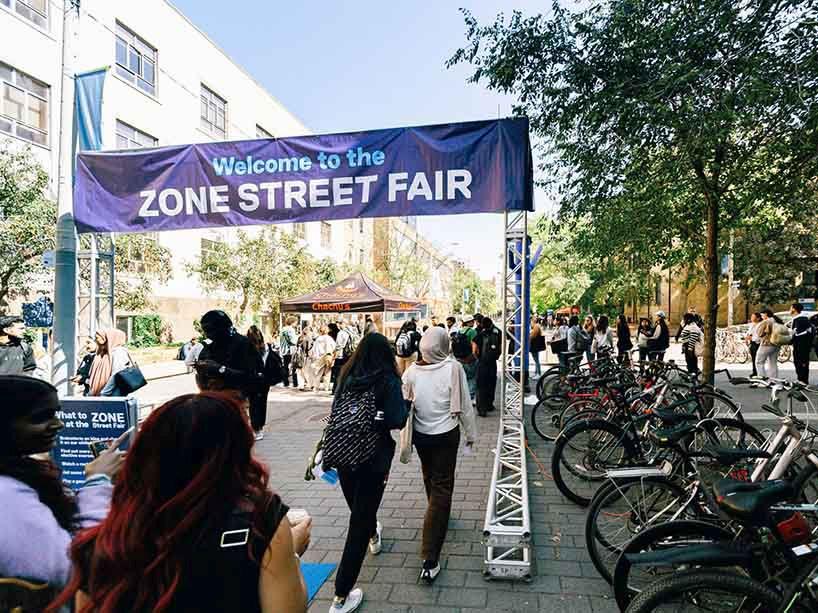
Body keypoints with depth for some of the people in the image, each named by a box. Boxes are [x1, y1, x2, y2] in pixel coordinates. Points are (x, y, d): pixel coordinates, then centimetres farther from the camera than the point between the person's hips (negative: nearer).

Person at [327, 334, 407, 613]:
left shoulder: (346, 377, -1)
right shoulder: (388, 381, -14)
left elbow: (334, 414, 5)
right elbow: (397, 421, -19)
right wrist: (406, 405, -1)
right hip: (374, 457, -5)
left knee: (358, 507, 28)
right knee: (360, 519, 4)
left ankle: (374, 537, 59)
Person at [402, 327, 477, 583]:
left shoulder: (411, 371, -9)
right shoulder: (453, 368, -17)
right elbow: (464, 406, -11)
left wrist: (407, 437, 16)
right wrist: (470, 434, 3)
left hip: (420, 434, 4)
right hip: (446, 435, -3)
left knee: (430, 479, 26)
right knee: (441, 487, 1)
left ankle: (439, 517, 52)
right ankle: (430, 558, -2)